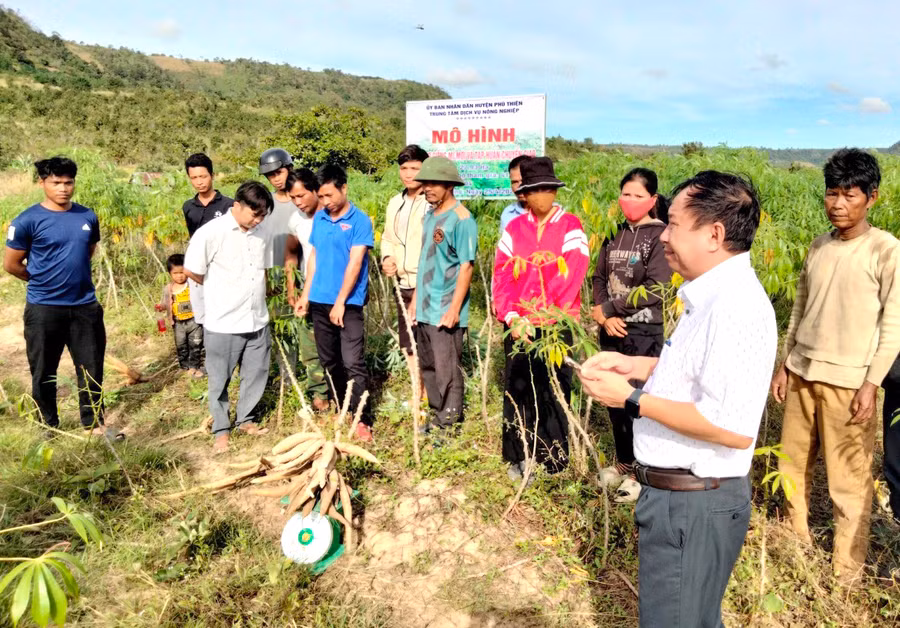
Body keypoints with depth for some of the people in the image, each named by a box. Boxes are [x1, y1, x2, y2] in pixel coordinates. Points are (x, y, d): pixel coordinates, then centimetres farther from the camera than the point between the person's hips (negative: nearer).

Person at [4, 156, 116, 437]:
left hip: (85, 306, 3)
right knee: (44, 373, 10)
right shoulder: (27, 221, -10)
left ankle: (95, 424, 23)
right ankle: (49, 428, 25)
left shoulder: (88, 217, 2)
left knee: (91, 369, 9)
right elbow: (11, 264, -3)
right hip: (44, 309, -3)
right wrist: (43, 280, 7)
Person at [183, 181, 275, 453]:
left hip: (257, 320, 5)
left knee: (256, 374, 15)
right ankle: (221, 430, 28)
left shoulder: (263, 232, 1)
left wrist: (258, 296, 12)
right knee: (220, 380, 11)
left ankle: (245, 419, 36)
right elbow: (191, 270, -7)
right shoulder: (211, 232, -15)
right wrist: (221, 291, 6)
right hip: (223, 322, -4)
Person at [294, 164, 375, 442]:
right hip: (319, 302, 6)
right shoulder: (319, 218, 10)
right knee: (330, 362, 14)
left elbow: (355, 263, -13)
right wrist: (305, 295, 10)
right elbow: (313, 257, 15)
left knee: (353, 363, -9)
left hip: (348, 304, -6)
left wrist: (340, 302, -15)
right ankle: (341, 408, 28)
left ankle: (362, 419, -2)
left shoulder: (360, 221, -7)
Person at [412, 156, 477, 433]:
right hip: (424, 308, 8)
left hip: (445, 311, -8)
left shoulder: (461, 219, -13)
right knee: (428, 368, 17)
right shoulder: (430, 214, 11)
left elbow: (466, 266, -16)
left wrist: (455, 308, -19)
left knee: (447, 371, 0)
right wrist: (416, 298, 16)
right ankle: (438, 415, 31)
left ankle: (449, 423, 12)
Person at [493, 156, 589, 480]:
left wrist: (539, 317, -18)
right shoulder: (514, 228, 8)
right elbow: (501, 275, 2)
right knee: (517, 389, 6)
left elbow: (570, 279, -12)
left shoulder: (571, 228, -2)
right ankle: (519, 457, 19)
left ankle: (553, 460, 17)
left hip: (555, 326, -3)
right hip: (518, 327, 3)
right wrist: (512, 317, -12)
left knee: (552, 390, 2)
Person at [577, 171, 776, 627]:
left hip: (693, 502, -10)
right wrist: (638, 366, 7)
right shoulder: (713, 296, 7)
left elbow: (733, 428, -30)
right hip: (680, 492, 10)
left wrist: (632, 399, -23)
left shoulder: (736, 307, -25)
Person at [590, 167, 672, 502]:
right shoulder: (615, 234, 9)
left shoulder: (660, 236, -9)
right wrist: (604, 317, -9)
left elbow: (655, 290, -18)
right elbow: (599, 277, 8)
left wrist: (608, 308, -14)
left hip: (645, 331, -6)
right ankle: (623, 462, 30)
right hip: (612, 328, 6)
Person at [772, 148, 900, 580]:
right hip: (803, 374, 6)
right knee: (792, 466, 14)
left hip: (847, 381, -5)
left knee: (849, 479, 2)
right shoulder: (818, 247, 8)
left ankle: (846, 570, 18)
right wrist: (784, 364, 12)